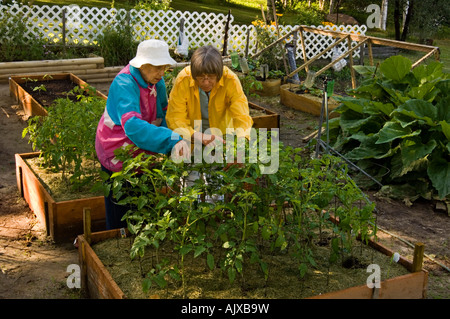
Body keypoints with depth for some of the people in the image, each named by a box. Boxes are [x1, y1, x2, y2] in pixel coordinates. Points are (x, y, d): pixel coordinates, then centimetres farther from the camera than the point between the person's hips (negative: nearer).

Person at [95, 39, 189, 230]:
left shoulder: (156, 81, -5)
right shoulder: (124, 84, -30)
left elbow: (162, 114, 5)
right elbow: (133, 125, -45)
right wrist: (172, 140, -55)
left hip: (141, 153, 7)